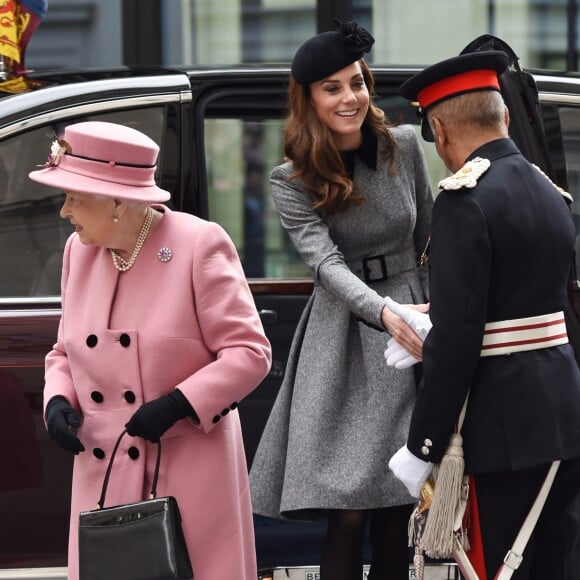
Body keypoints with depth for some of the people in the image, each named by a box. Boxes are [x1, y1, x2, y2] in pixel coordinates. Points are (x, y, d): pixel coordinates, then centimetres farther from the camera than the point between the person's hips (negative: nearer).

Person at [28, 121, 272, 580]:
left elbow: (250, 352, -9)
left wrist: (177, 404, -19)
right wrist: (58, 400, -2)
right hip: (104, 474, 5)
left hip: (190, 473, -5)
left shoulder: (199, 244, -10)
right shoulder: (79, 250, 8)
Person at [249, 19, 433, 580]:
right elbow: (325, 261, -17)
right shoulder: (291, 181, -3)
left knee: (397, 514, 2)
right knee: (349, 513, -9)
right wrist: (384, 313, -35)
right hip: (343, 340, -2)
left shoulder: (405, 145, 4)